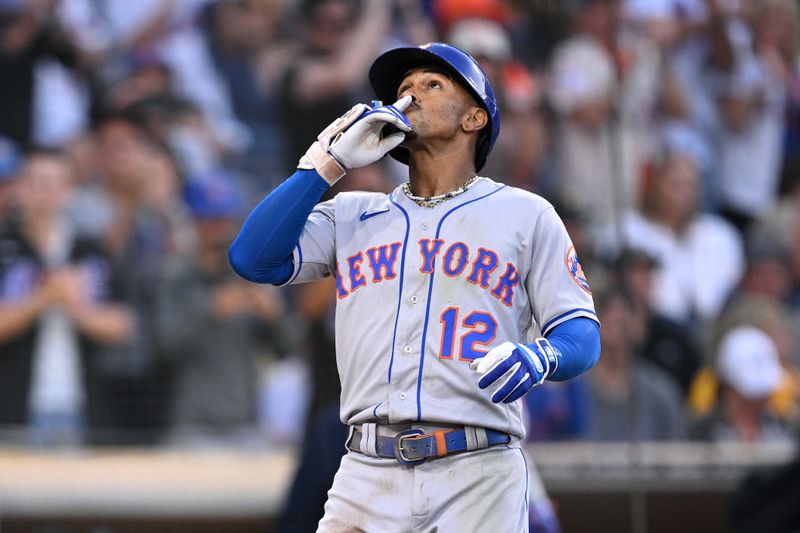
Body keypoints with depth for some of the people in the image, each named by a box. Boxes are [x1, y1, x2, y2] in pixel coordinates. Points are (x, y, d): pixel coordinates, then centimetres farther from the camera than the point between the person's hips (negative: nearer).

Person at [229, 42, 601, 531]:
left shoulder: (526, 215, 11)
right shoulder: (350, 216, 19)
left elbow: (582, 333, 5)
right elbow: (253, 258, 4)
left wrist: (537, 358, -18)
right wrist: (331, 163, 3)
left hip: (479, 477, -2)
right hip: (367, 475, 2)